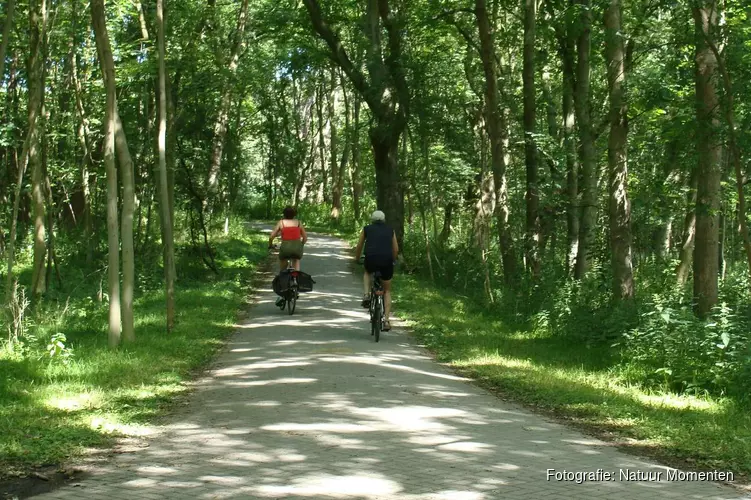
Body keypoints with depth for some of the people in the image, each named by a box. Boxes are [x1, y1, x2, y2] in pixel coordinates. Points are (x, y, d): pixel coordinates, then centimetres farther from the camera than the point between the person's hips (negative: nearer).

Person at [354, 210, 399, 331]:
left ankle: (366, 295, 12)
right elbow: (396, 249, 18)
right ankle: (386, 321, 7)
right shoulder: (390, 230, 20)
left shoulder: (367, 229, 18)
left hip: (371, 259, -1)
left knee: (367, 273, 37)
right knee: (387, 291, 18)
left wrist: (357, 260, 38)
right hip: (387, 261, 1)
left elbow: (359, 247, 22)